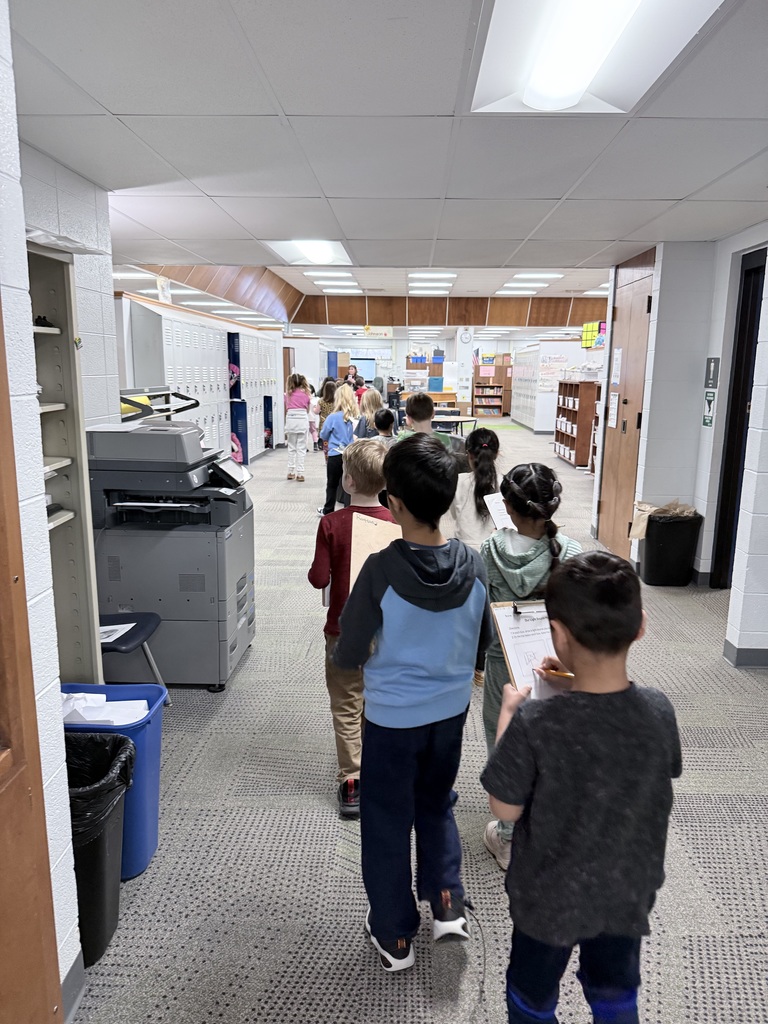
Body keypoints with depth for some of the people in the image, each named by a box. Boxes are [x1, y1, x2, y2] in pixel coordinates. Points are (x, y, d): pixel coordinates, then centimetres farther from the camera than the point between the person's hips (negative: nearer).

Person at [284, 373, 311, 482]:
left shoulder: (288, 394, 8)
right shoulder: (306, 393, 6)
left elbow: (286, 409, 12)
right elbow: (308, 410, 12)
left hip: (290, 419, 1)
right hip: (302, 419, -1)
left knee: (291, 447, 13)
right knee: (301, 448, 2)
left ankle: (291, 472, 16)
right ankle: (300, 473, 0)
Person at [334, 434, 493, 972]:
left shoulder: (381, 570, -25)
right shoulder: (473, 565, -12)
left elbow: (348, 655, -16)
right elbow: (481, 648, 1)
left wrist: (362, 652, 6)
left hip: (392, 716, -4)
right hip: (451, 710, 4)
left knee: (388, 821, 17)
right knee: (437, 804, 29)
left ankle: (395, 936, 33)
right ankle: (448, 904, 32)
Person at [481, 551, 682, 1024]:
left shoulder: (535, 723, -33)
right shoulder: (659, 710, -20)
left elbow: (505, 809, -18)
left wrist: (509, 713, -10)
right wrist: (581, 684, 0)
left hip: (551, 897, -3)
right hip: (627, 893, 4)